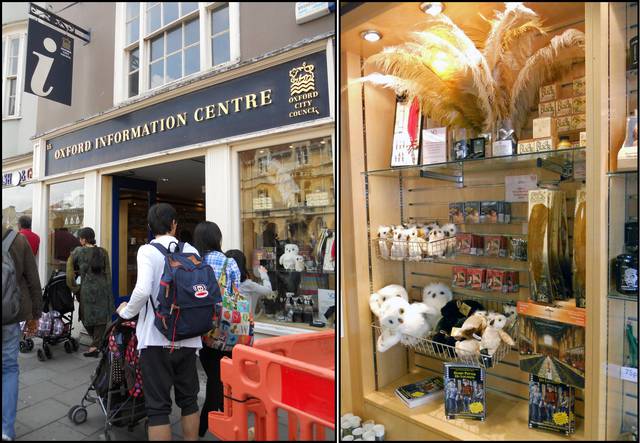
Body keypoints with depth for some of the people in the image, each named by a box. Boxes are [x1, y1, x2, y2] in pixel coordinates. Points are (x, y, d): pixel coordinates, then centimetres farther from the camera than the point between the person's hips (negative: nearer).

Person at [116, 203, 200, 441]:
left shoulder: (147, 250, -7)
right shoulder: (191, 250, 3)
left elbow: (143, 290, -21)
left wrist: (126, 312, -2)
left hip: (157, 338, -3)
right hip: (188, 338, 4)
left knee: (158, 405, 8)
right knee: (189, 399, 18)